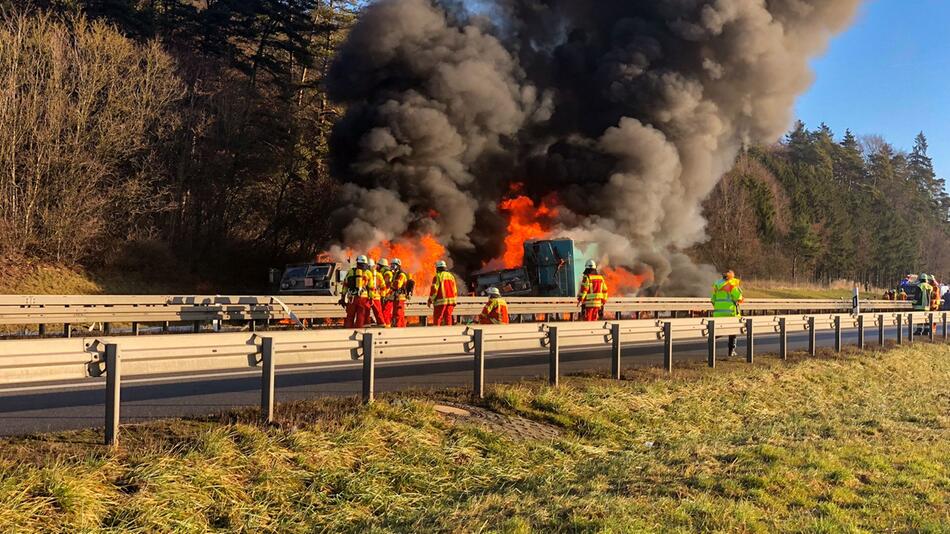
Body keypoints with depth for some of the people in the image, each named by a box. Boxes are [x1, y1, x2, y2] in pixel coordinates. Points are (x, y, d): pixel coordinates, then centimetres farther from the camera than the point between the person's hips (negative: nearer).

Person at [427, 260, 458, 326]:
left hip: (441, 301, -6)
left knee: (437, 318, -1)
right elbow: (455, 290, 17)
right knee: (448, 317, 8)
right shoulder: (451, 276, 14)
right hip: (451, 300, 6)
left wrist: (430, 301, -1)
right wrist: (454, 301, 24)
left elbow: (434, 290, -10)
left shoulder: (437, 276, -5)